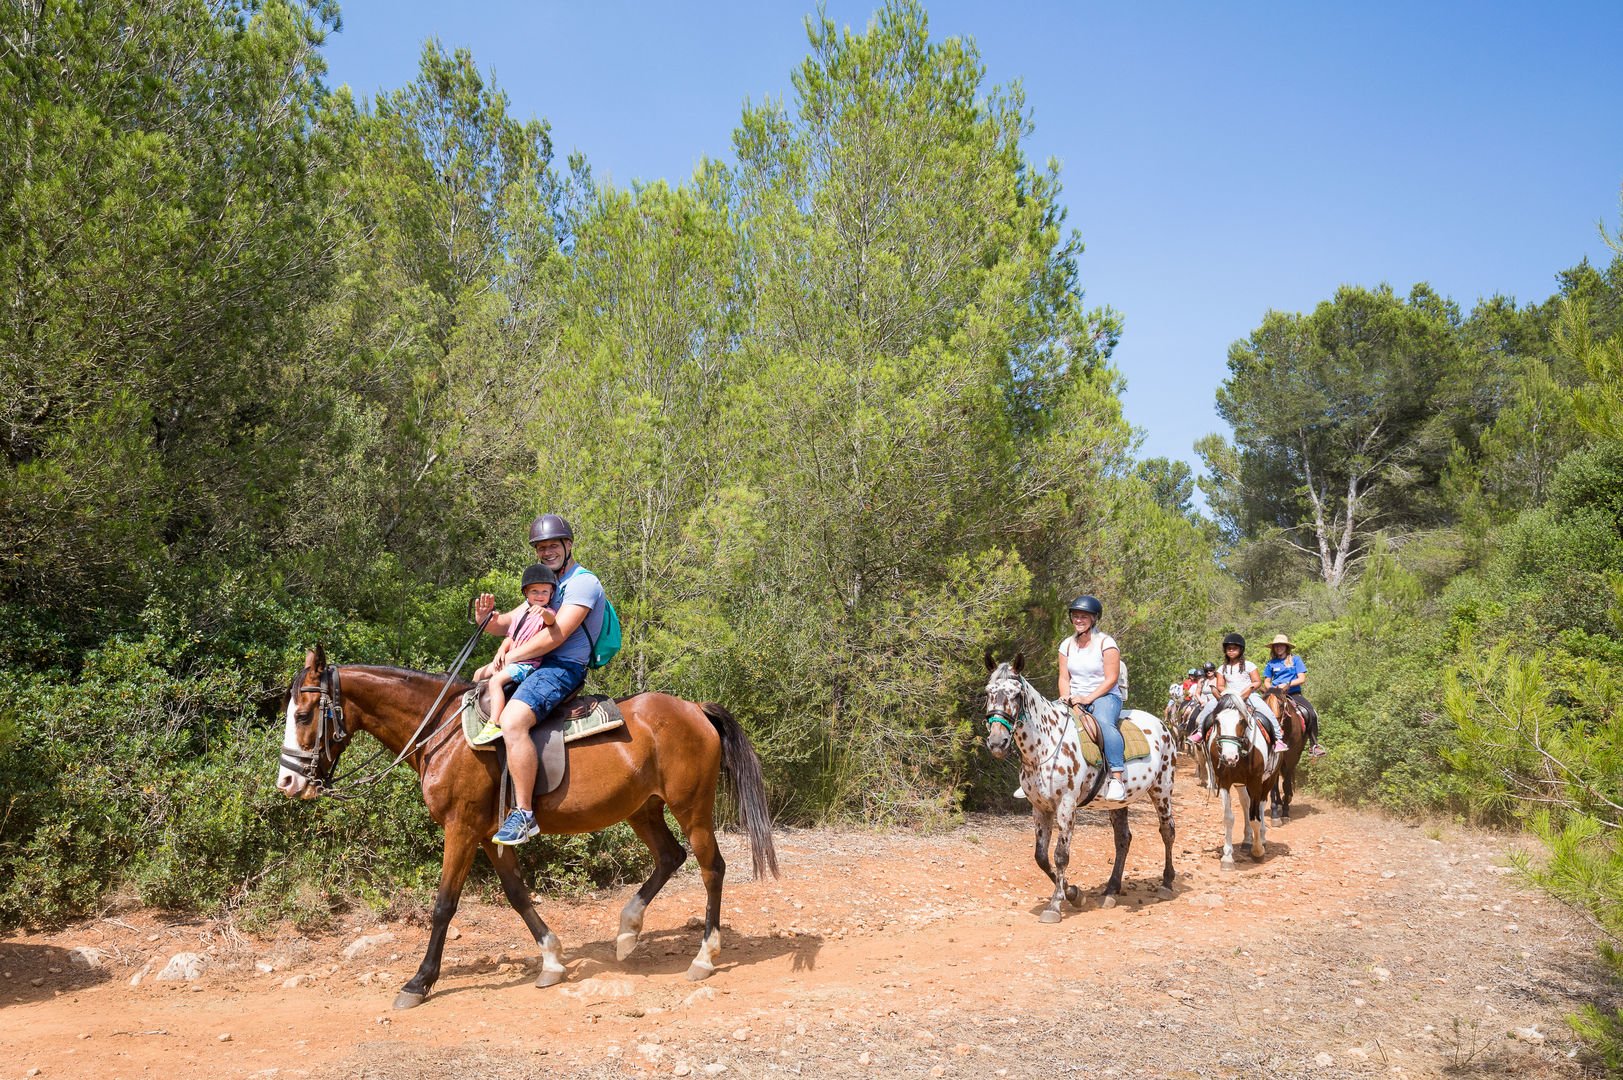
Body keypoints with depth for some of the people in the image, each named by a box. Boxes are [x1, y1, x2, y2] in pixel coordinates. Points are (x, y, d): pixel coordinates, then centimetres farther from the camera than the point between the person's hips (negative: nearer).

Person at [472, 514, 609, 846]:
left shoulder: (583, 582, -7)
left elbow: (556, 635, -18)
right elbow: (508, 625, 20)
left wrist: (507, 659, -15)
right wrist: (486, 619, -4)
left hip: (563, 667, -11)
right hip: (534, 666, 11)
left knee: (512, 720, -34)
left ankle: (524, 813, -29)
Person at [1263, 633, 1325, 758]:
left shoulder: (1295, 659, 7)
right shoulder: (1271, 663, 12)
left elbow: (1302, 679, 0)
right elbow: (1267, 682, 16)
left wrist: (1287, 684, -14)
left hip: (1294, 693, -1)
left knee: (1312, 714, -23)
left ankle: (1315, 745, -13)